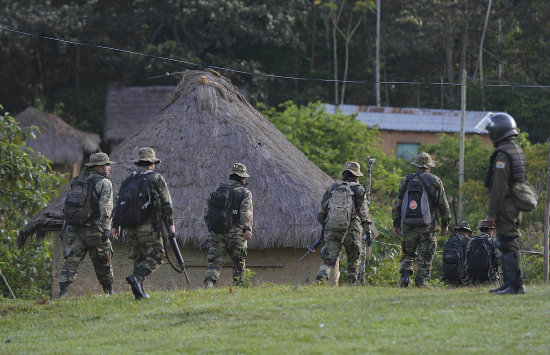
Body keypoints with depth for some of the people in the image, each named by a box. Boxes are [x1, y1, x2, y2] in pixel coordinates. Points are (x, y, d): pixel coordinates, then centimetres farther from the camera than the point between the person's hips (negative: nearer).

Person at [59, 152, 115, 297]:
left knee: (72, 260, 0)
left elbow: (67, 206, 18)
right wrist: (106, 229, -22)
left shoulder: (77, 182, 16)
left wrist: (67, 225, 23)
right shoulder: (104, 183, -5)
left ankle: (63, 291, -14)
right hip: (93, 229, -5)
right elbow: (105, 208, -16)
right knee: (103, 262, 10)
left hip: (74, 229, 5)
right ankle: (109, 292, 21)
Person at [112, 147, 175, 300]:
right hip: (150, 227, -5)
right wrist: (170, 223, 3)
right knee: (155, 257, -1)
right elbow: (166, 203, -4)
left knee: (138, 258, 13)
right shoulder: (157, 179, -2)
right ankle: (136, 278, -24)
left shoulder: (128, 180, 13)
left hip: (131, 227, 5)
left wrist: (116, 225, 17)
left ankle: (140, 292, 6)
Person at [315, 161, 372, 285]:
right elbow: (363, 213, -6)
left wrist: (324, 227, 25)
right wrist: (368, 232, -6)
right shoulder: (358, 189, 1)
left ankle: (319, 280, -25)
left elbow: (322, 212, 13)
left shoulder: (332, 188, 11)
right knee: (353, 261, 16)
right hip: (351, 230, -2)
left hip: (332, 229, 2)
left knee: (329, 260, -2)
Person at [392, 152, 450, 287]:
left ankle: (405, 274, -6)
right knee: (425, 257, 4)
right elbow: (443, 205, 3)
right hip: (427, 226, -2)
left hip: (408, 225, 2)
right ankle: (422, 282, 0)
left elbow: (397, 204, 8)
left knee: (408, 253, 13)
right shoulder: (435, 181, 0)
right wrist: (445, 224, 12)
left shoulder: (406, 180, 7)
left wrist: (396, 224, 14)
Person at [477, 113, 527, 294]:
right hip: (516, 208, 10)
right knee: (508, 245, 15)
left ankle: (516, 285, -10)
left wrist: (492, 213, -18)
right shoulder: (518, 151, 17)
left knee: (508, 245, -9)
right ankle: (509, 282, 19)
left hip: (505, 206, -10)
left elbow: (499, 187, -20)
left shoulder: (502, 154, -15)